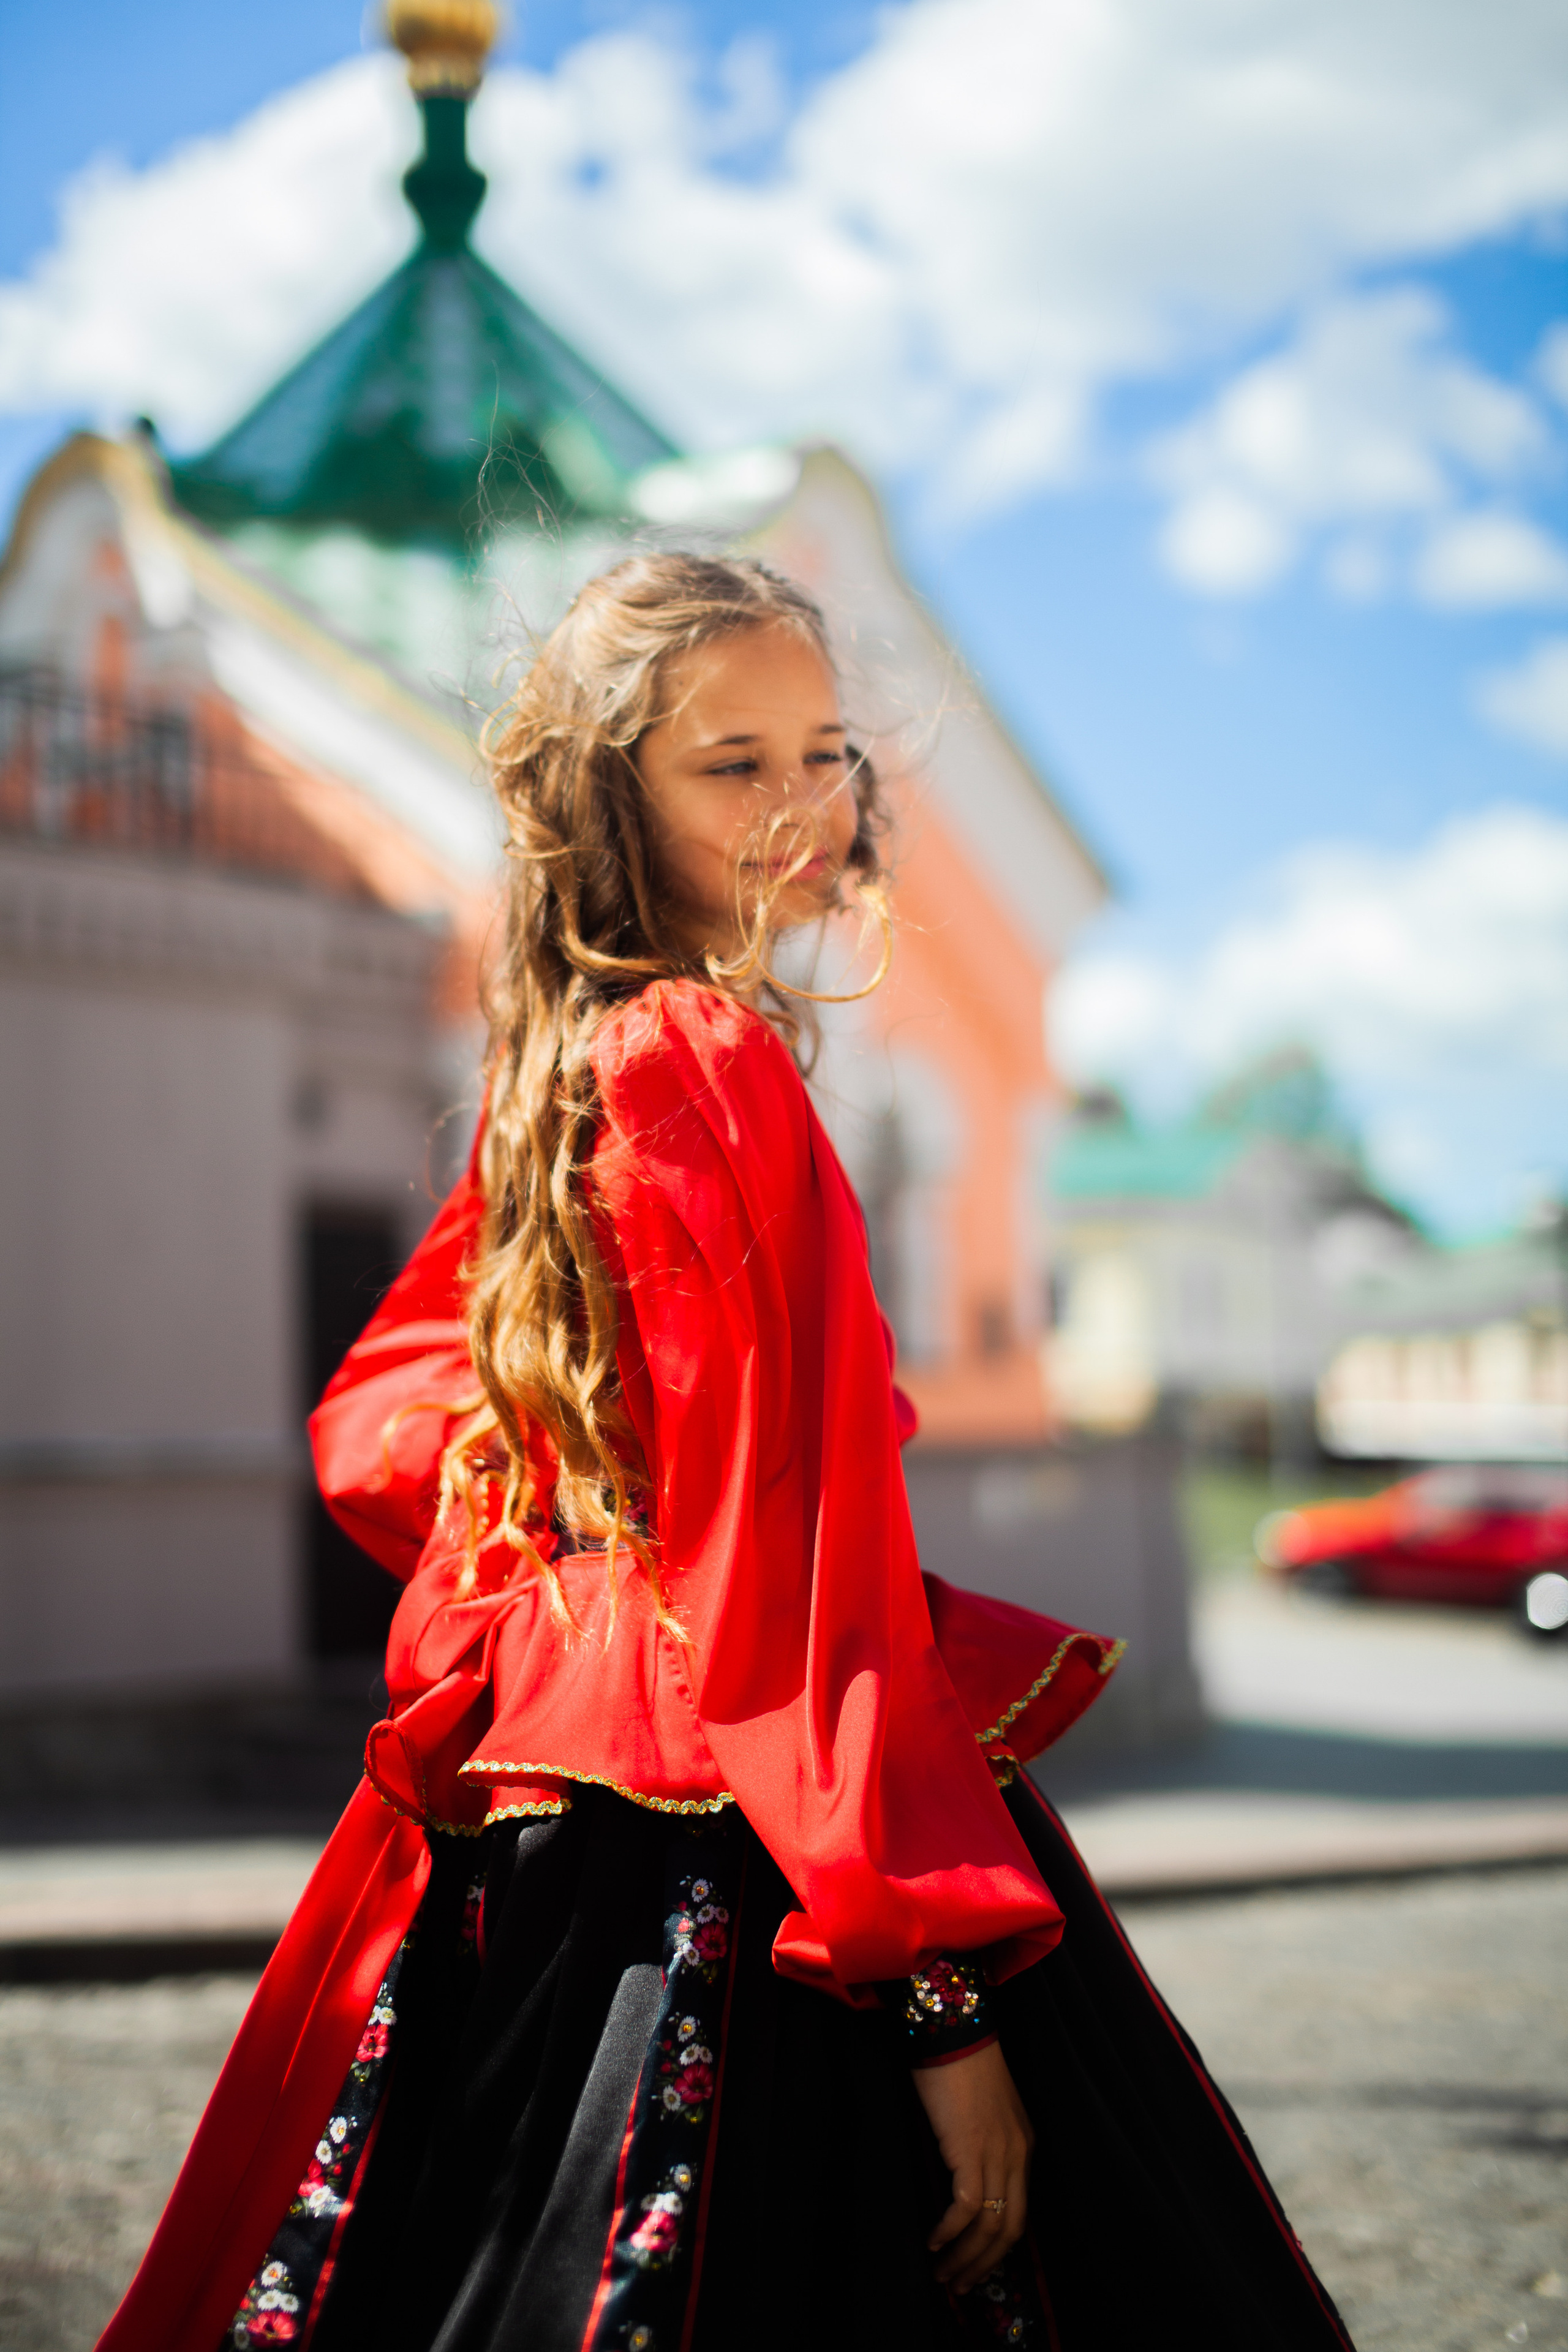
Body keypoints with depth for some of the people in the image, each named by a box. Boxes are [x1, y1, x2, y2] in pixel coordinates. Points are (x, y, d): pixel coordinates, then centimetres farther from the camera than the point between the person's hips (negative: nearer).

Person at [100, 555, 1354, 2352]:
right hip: (724, 1858, -9)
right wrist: (941, 1988, -21)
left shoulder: (561, 1063, 10)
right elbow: (795, 1556, -21)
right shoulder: (715, 1061, -16)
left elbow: (381, 1428, 20)